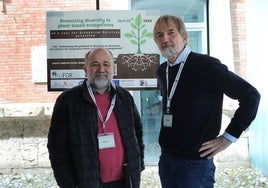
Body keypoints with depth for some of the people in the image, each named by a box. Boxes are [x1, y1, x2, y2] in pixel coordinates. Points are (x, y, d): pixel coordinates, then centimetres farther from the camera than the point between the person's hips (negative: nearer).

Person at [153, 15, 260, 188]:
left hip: (195, 162, -6)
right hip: (166, 159, 6)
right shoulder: (162, 71, 6)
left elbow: (251, 95, -14)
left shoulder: (205, 65, -14)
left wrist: (228, 137, -13)